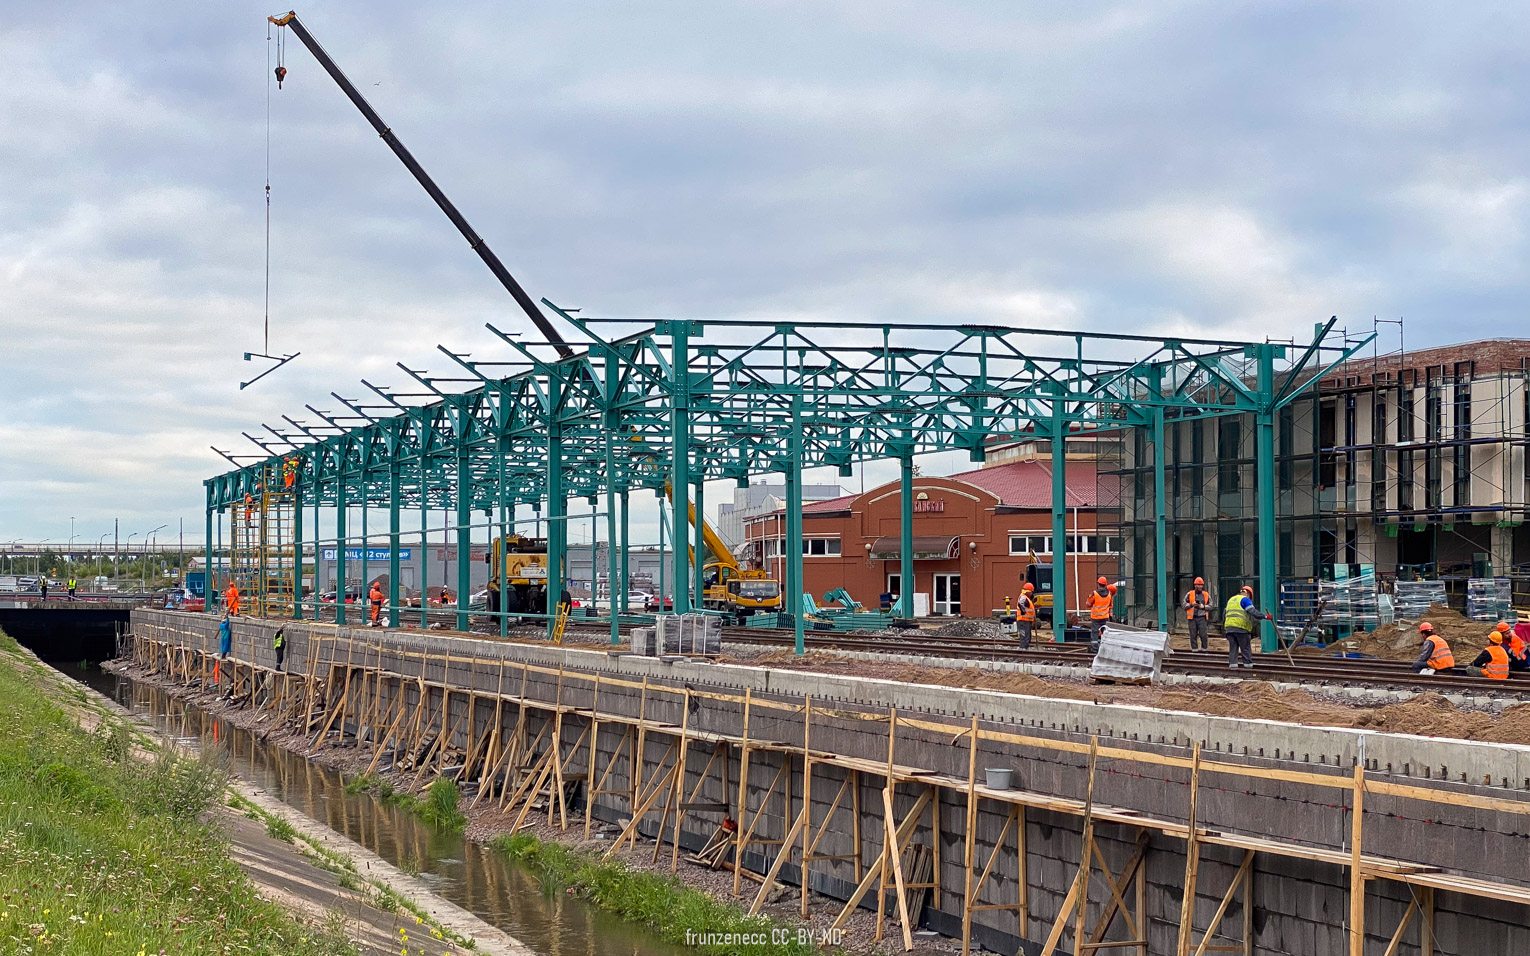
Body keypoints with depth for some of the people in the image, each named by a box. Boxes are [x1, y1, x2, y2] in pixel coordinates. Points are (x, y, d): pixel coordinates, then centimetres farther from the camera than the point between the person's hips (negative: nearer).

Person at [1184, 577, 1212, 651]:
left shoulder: (1206, 595, 10)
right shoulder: (1189, 594, 6)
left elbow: (1210, 606, 10)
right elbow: (1184, 605, 3)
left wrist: (1203, 606, -8)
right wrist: (1191, 605, -14)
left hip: (1202, 618, 0)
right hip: (1192, 618, 0)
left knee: (1203, 635, -7)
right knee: (1193, 635, 1)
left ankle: (1204, 649, 2)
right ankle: (1194, 649, 7)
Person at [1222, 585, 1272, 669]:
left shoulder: (1231, 600, 25)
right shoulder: (1245, 599, 0)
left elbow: (1225, 613, 29)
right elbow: (1253, 611, -14)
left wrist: (1224, 626, 36)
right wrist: (1265, 616, -15)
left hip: (1229, 627, 6)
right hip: (1240, 627, -6)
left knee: (1233, 647, 6)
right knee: (1246, 648, 1)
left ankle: (1233, 664, -2)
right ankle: (1248, 664, 2)